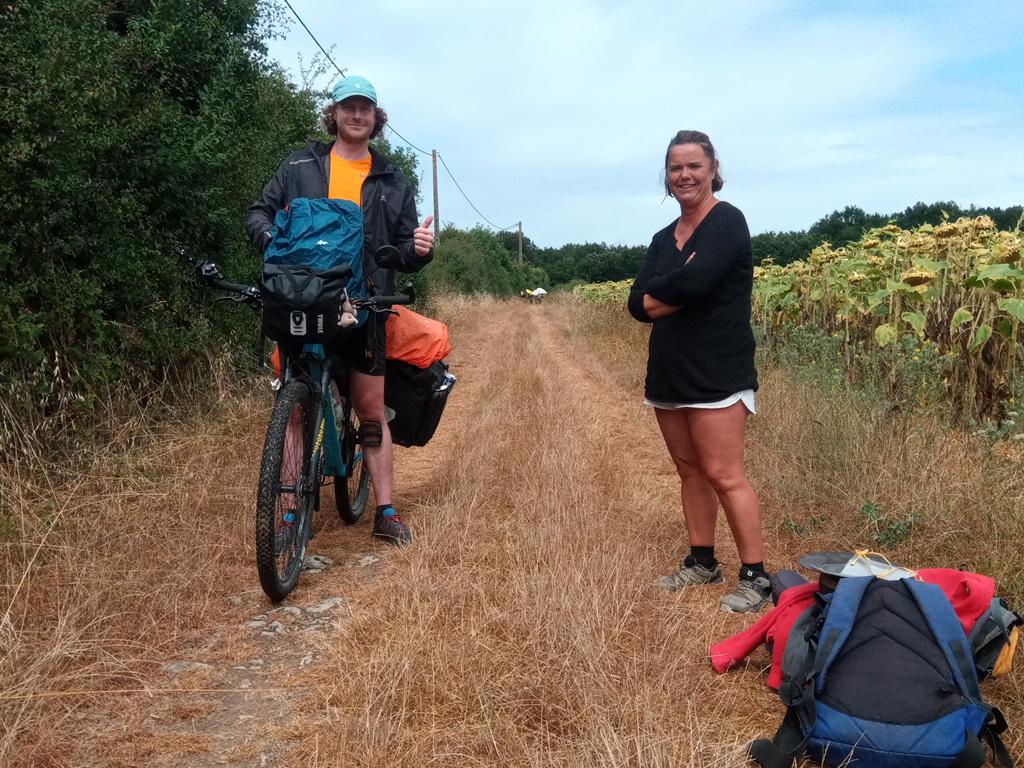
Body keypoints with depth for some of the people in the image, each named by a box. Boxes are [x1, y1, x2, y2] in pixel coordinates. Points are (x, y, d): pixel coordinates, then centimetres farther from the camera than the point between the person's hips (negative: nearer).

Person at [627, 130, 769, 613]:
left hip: (717, 373, -7)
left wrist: (659, 292, -5)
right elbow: (638, 305, 3)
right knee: (690, 471, 13)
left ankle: (756, 577, 2)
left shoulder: (727, 221, -8)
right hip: (668, 373, 8)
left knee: (723, 475, -8)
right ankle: (702, 563, 25)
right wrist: (680, 291, -13)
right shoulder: (663, 239, 14)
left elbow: (696, 280, -24)